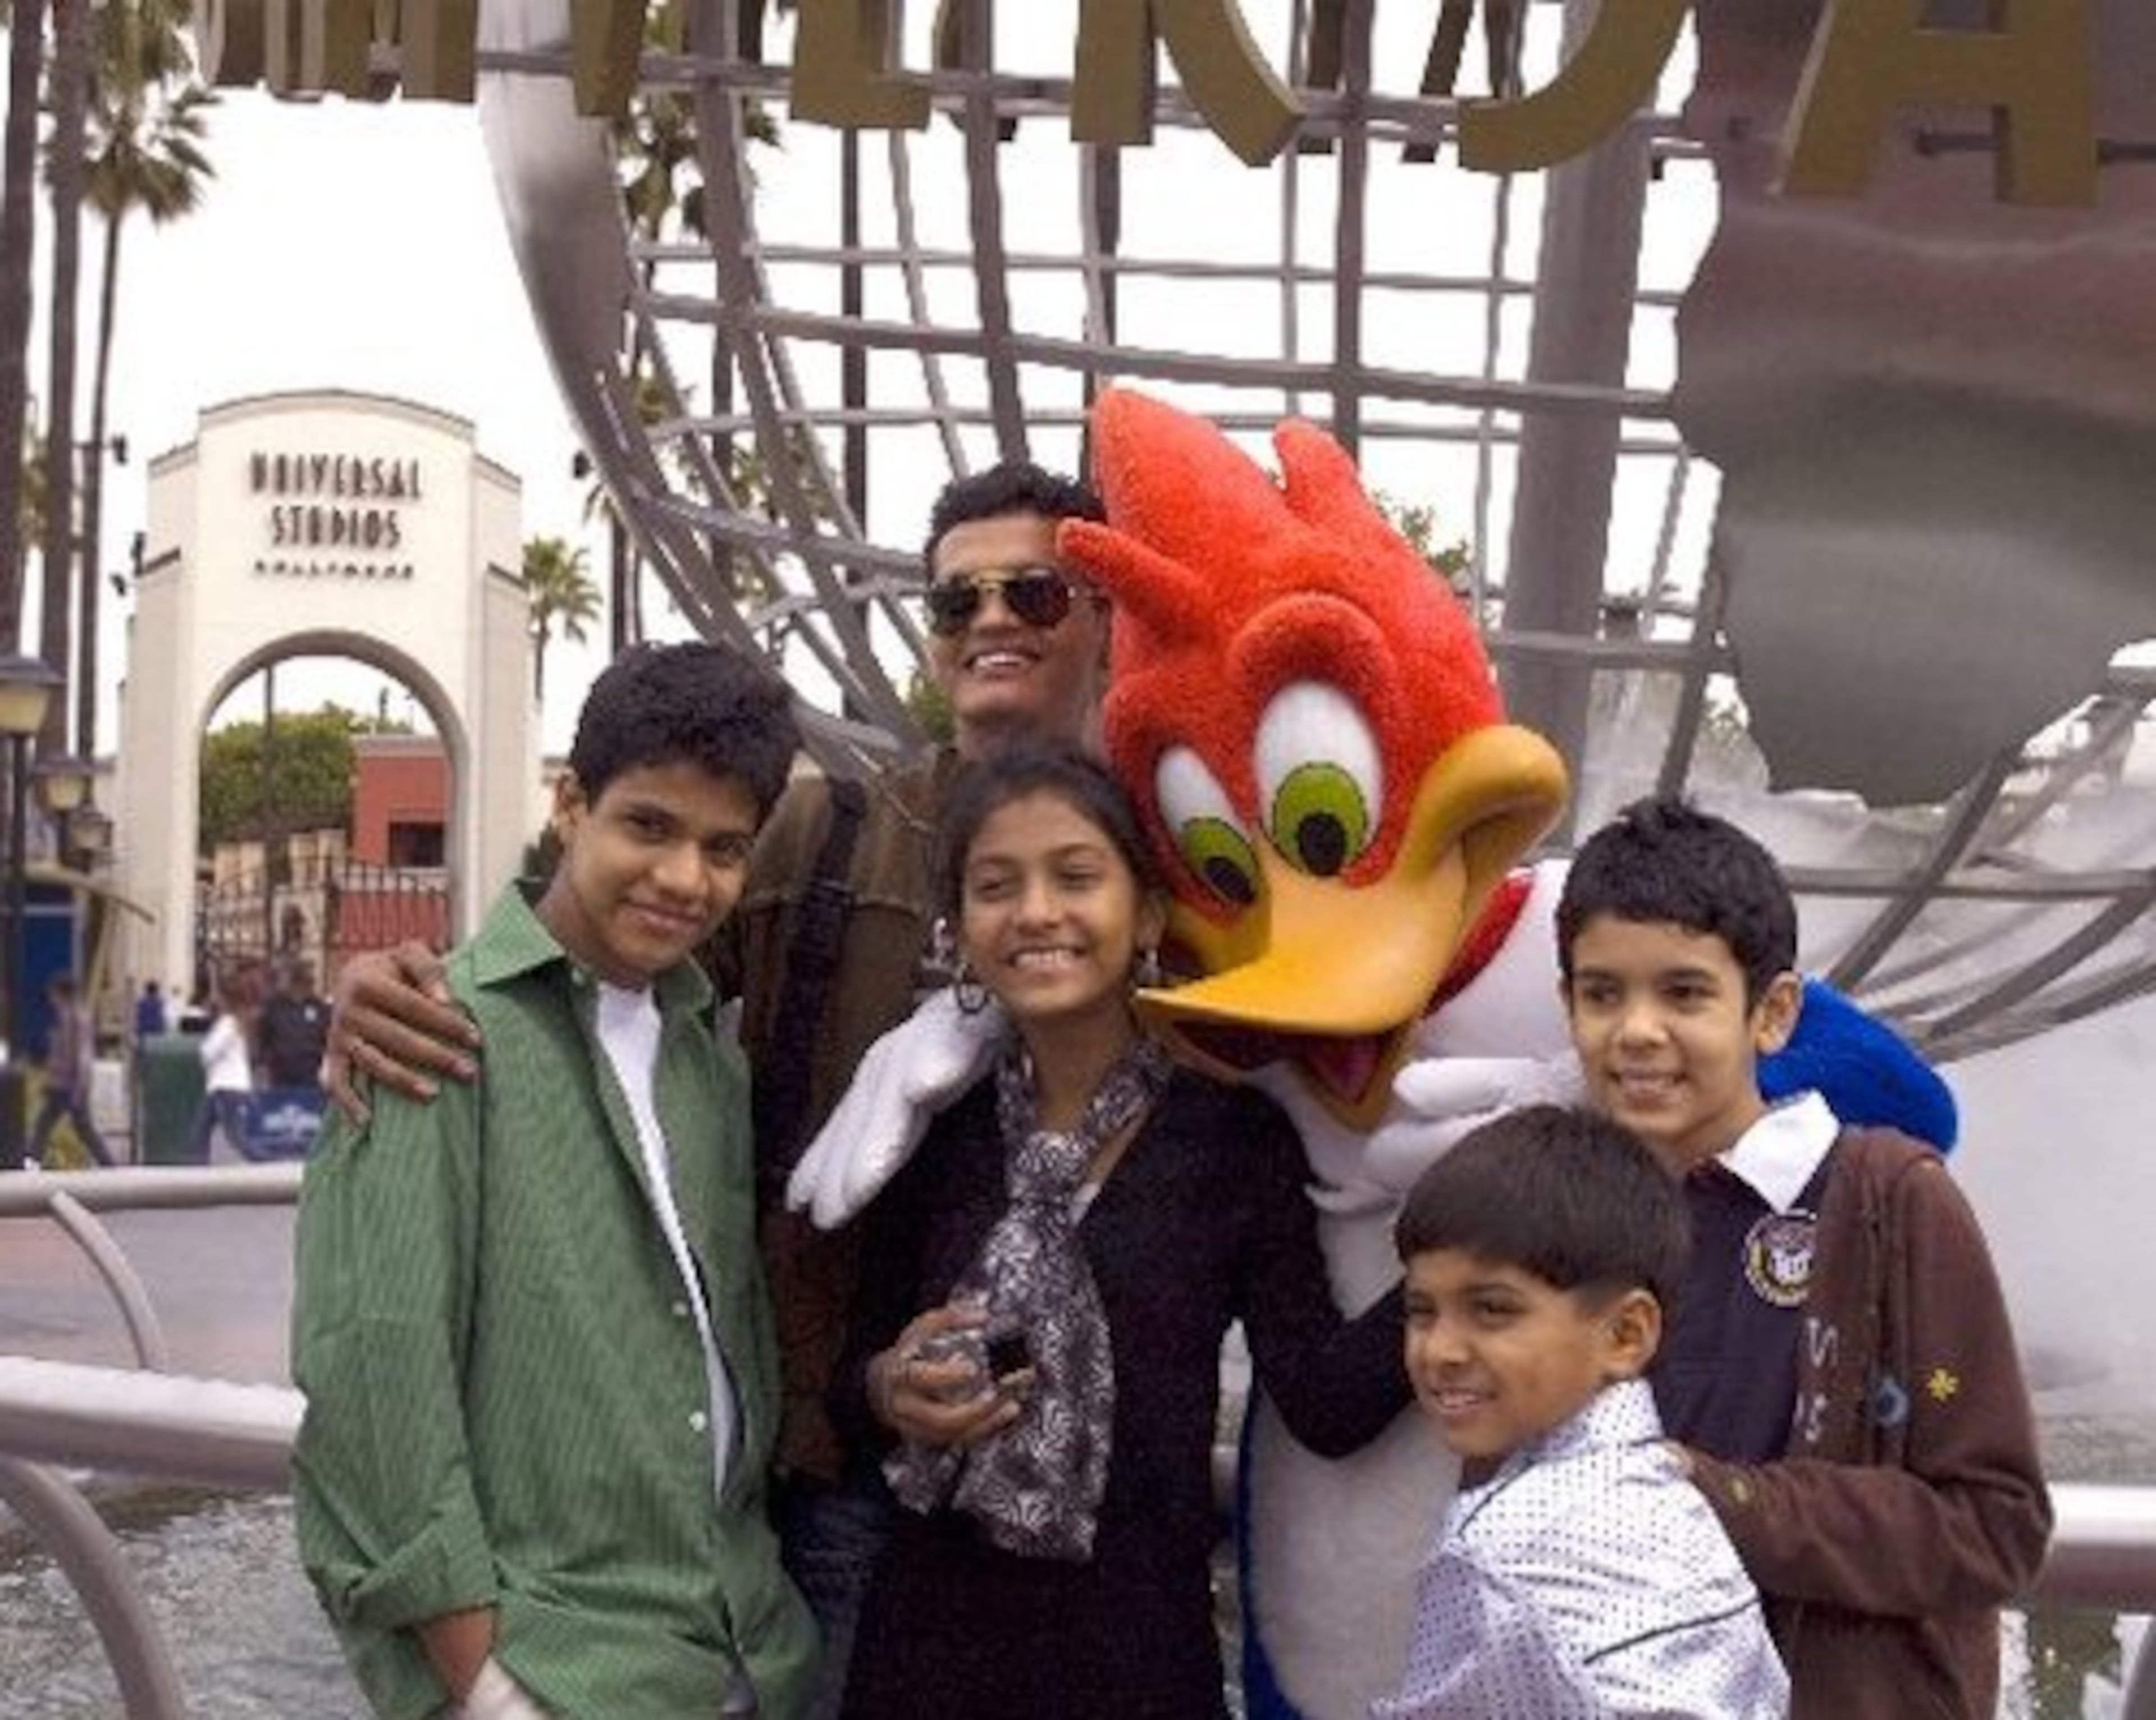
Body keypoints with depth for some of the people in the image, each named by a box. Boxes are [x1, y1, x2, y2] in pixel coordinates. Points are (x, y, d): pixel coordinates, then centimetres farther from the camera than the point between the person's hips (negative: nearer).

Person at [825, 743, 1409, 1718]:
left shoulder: (1235, 1134, -7)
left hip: (1136, 1641, -2)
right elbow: (849, 1391, 7)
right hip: (928, 1635, 2)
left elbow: (1326, 1403, -15)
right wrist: (889, 1391, -14)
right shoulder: (932, 1131, 0)